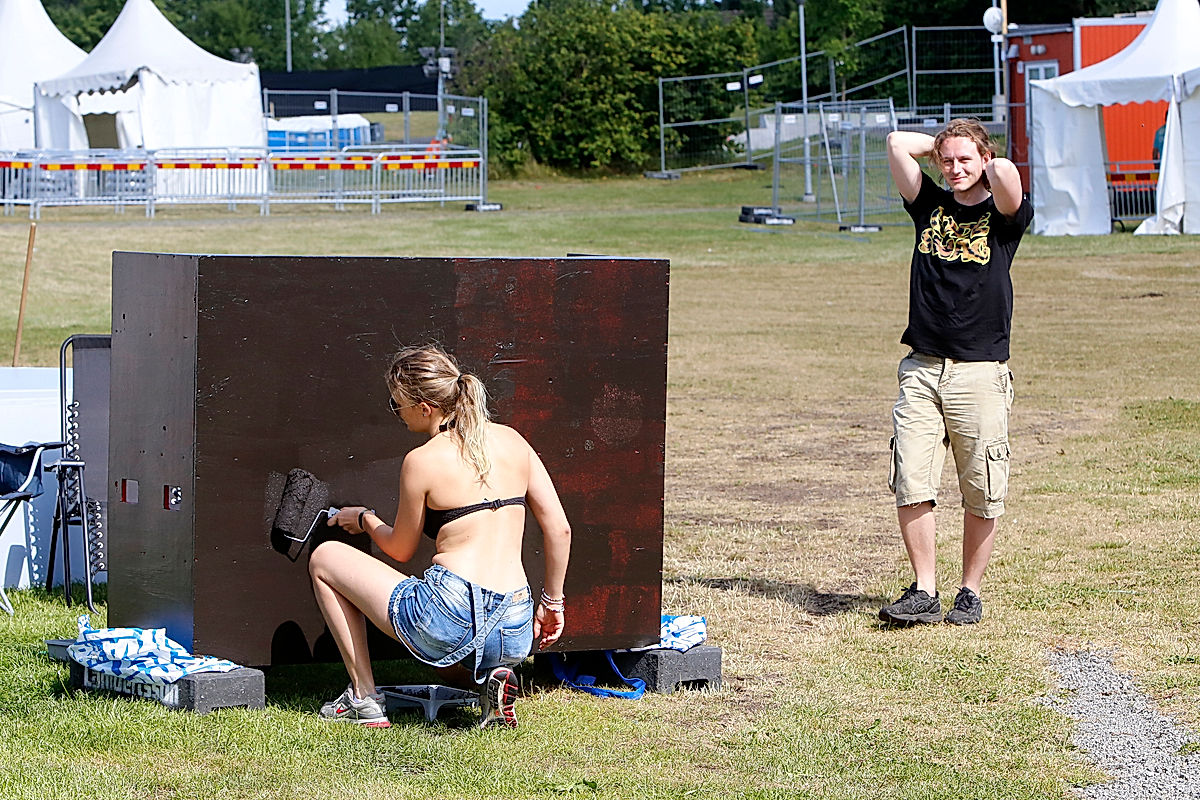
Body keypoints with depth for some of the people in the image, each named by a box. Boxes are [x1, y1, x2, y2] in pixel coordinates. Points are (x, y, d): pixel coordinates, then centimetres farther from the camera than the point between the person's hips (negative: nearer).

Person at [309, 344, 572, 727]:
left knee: (324, 558, 16)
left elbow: (400, 549, 10)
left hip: (450, 616, -6)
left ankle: (364, 699, 14)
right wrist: (552, 602, 20)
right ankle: (489, 674, 9)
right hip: (515, 633, 6)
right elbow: (559, 528, 9)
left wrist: (364, 518, 30)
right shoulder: (510, 440, 10)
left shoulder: (422, 461, -4)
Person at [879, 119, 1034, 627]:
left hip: (981, 371, -3)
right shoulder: (930, 205, 13)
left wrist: (988, 164, 3)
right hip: (921, 370, 3)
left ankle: (971, 593, 13)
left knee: (981, 494, 1)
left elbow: (1005, 172, -18)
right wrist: (940, 146, 18)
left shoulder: (1003, 214, 3)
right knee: (910, 484, -6)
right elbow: (897, 143, 8)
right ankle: (924, 592, 0)